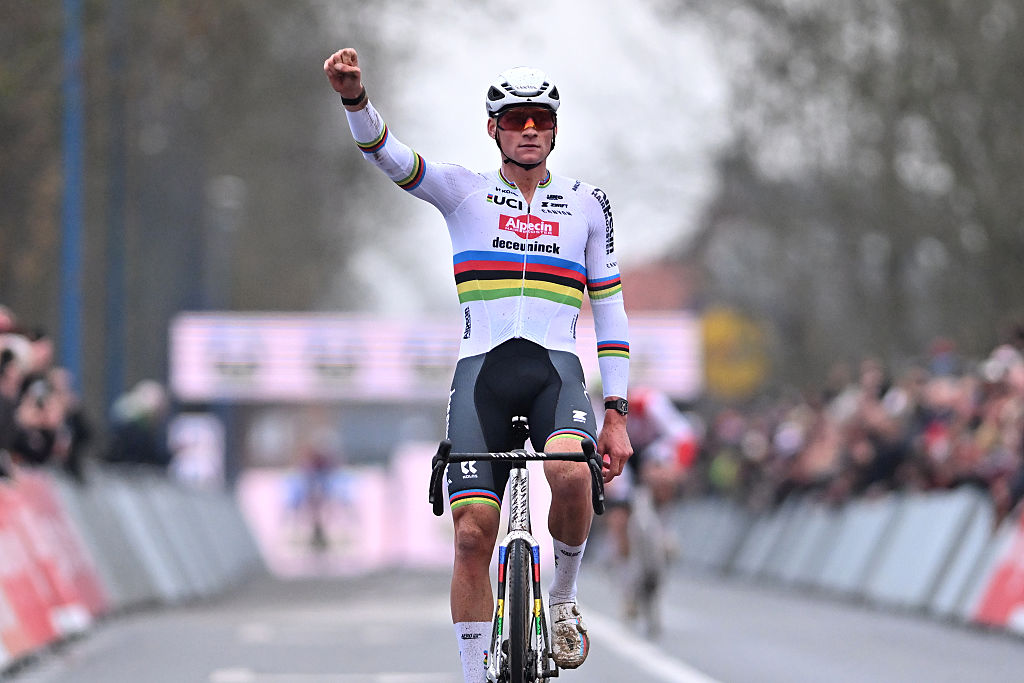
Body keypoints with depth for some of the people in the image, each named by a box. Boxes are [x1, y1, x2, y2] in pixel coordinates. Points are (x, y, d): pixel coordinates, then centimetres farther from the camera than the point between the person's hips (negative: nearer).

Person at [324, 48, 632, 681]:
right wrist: (355, 97, -29)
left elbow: (611, 312, 14)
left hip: (557, 371, 0)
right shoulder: (464, 191, 10)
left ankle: (563, 597, -5)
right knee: (473, 533, -9)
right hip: (481, 372, 0)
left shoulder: (587, 204, 13)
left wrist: (617, 415, 7)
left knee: (570, 473, -32)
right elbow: (387, 154, -7)